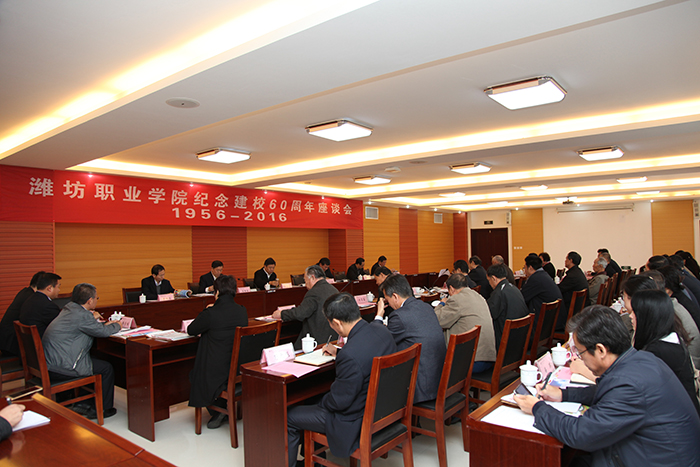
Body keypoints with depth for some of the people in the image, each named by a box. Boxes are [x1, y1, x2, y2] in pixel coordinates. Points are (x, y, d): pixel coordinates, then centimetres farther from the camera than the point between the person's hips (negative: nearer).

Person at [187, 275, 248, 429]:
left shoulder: (211, 313, -20)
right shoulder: (242, 311, -2)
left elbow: (191, 330, -2)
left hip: (217, 374, -6)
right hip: (240, 370, 6)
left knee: (194, 374, 26)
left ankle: (217, 412, 18)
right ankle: (225, 409, 31)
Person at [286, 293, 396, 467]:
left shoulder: (350, 355, -34)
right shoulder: (380, 329, -8)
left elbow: (339, 401, -21)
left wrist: (321, 402, -1)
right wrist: (339, 352, 20)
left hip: (358, 422, -9)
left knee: (289, 418, 4)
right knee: (319, 398, 28)